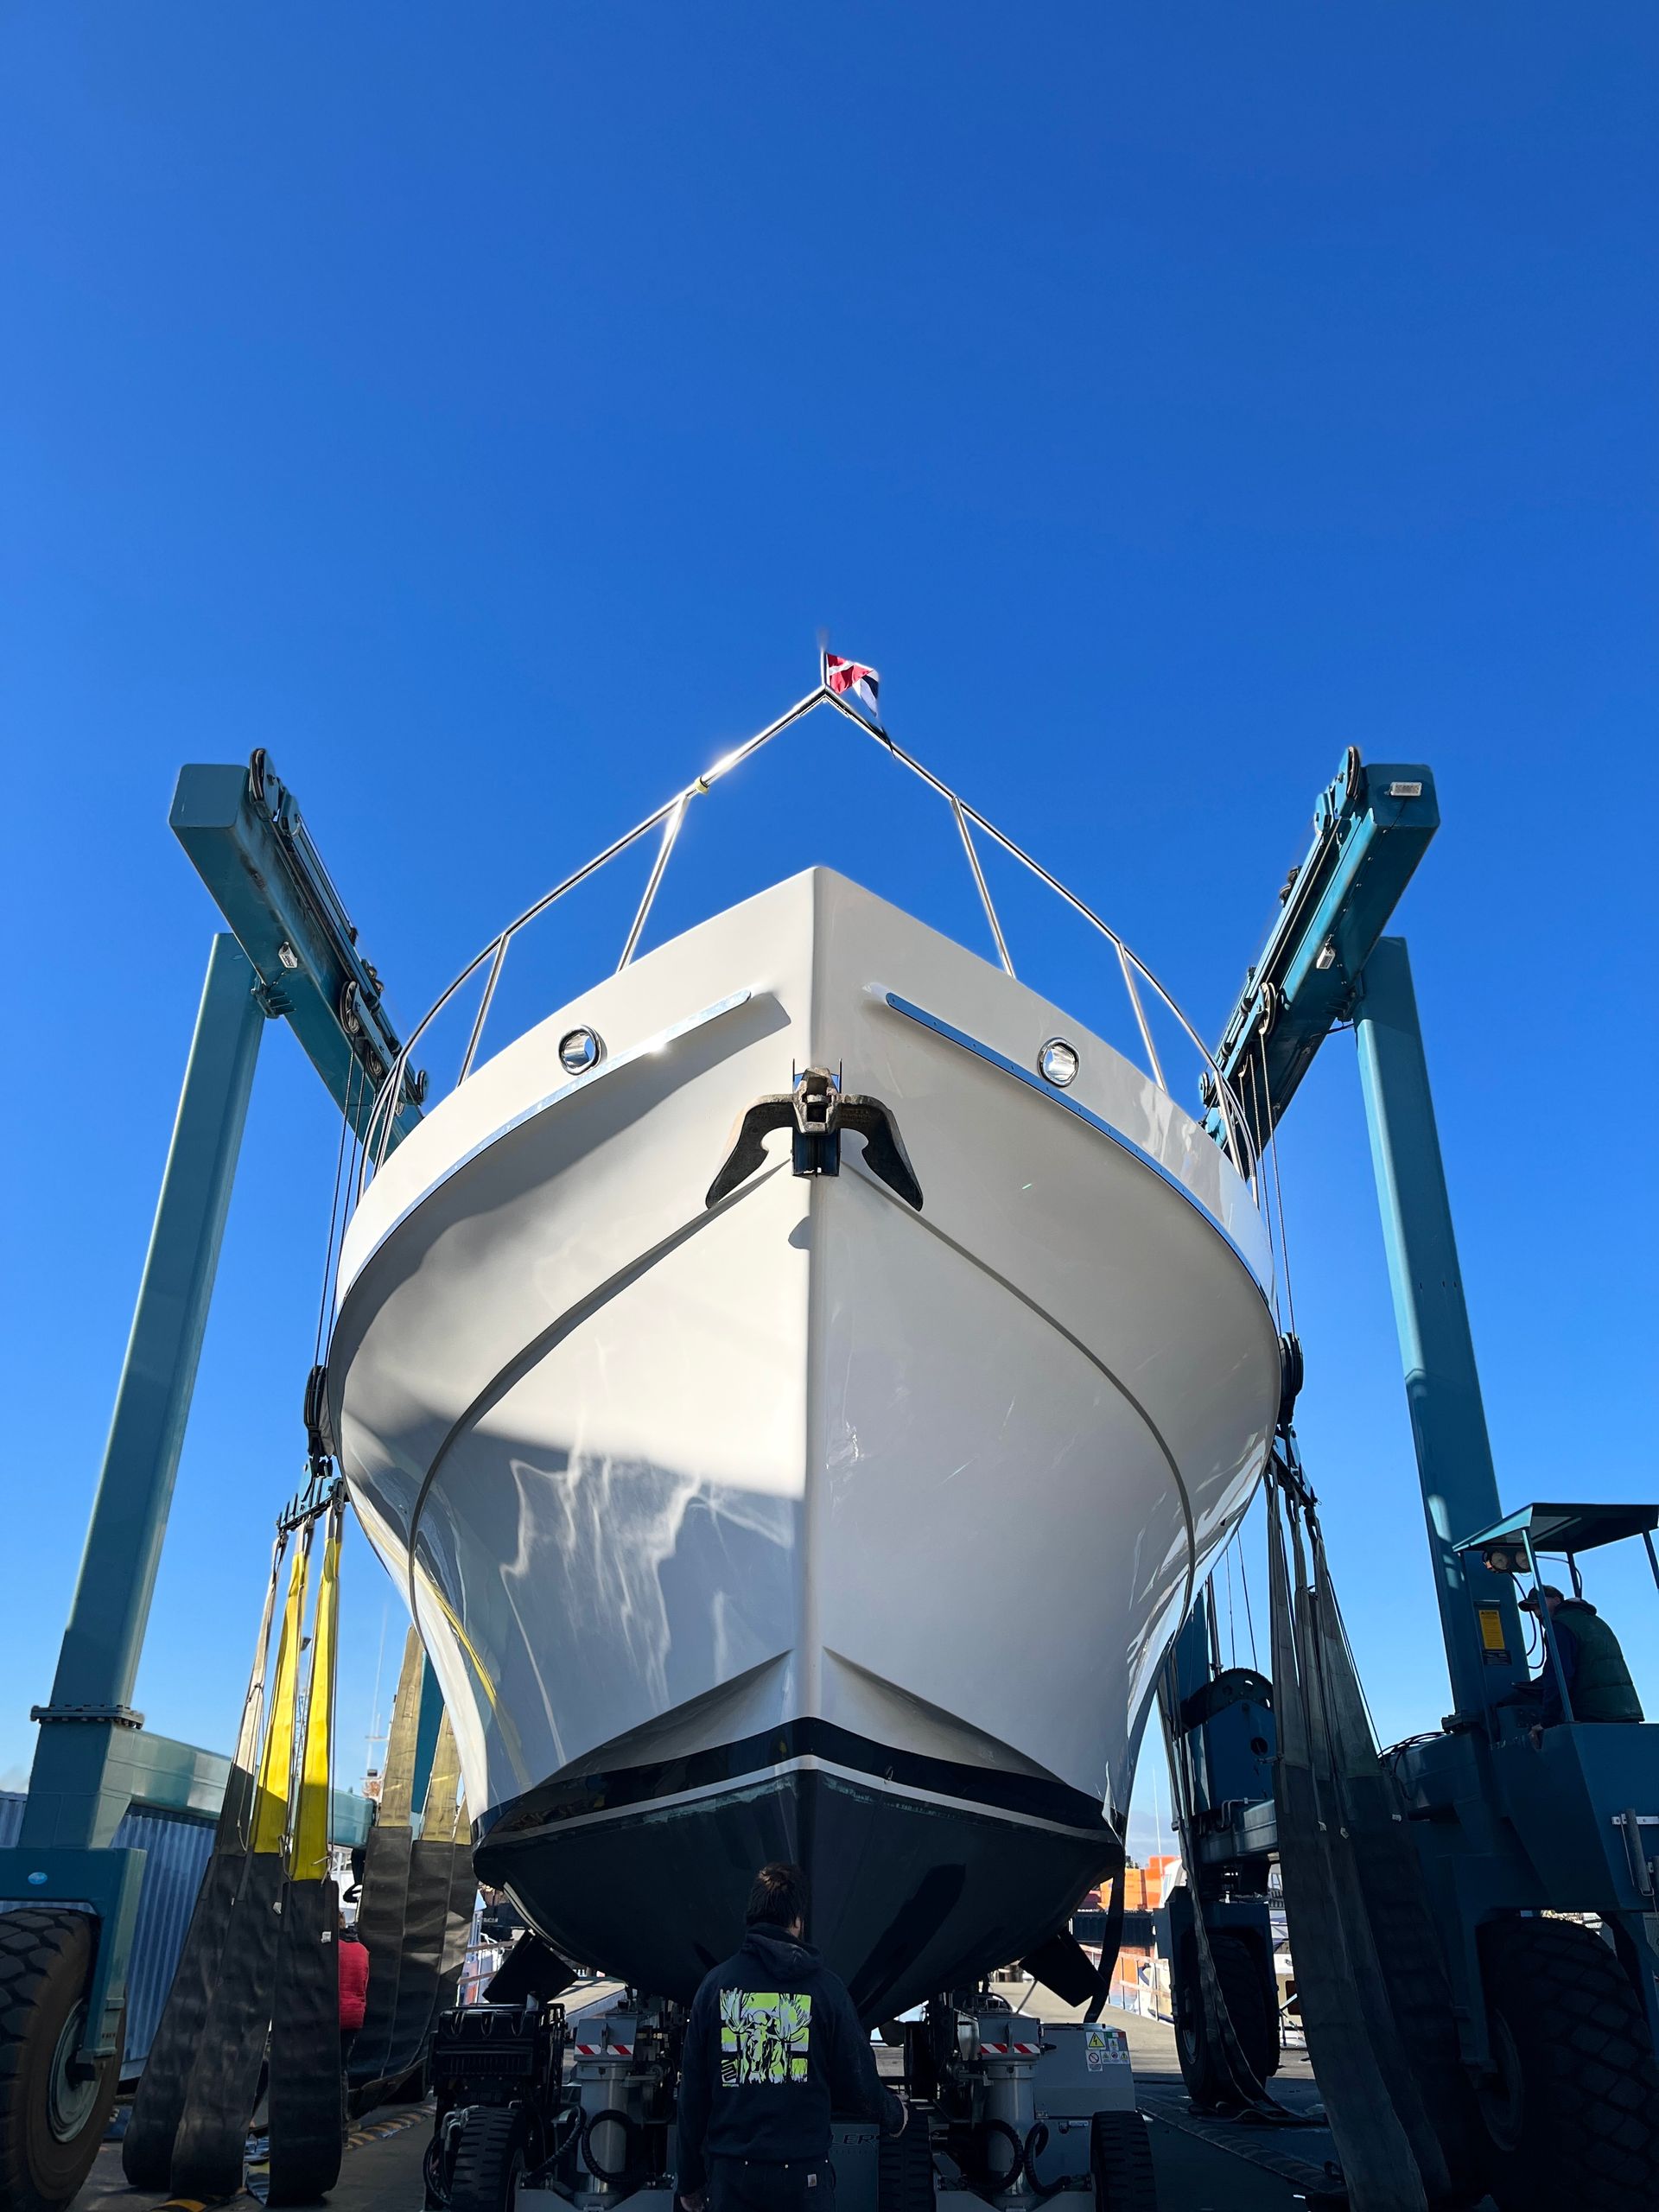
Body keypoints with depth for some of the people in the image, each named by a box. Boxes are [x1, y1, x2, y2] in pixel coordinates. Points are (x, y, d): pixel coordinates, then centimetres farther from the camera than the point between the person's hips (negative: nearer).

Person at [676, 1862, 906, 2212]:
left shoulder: (716, 1983, 0)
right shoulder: (824, 1986, -4)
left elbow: (693, 2091, 3)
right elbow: (857, 2082, 0)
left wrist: (690, 2181, 13)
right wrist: (894, 2114, 22)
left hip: (730, 2171, 1)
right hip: (803, 2170, -1)